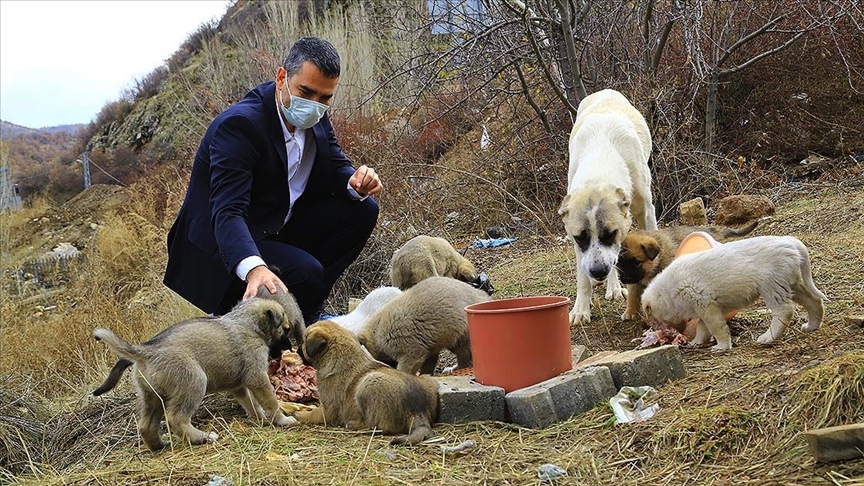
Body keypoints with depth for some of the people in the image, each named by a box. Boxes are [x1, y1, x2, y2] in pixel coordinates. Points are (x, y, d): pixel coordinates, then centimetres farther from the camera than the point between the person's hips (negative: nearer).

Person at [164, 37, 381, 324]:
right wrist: (254, 268, -56)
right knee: (305, 272, -31)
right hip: (225, 246, -8)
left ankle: (306, 311, 2)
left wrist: (357, 182, -21)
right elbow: (227, 213, -37)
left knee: (362, 210, -4)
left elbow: (336, 166, 6)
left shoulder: (315, 118, -4)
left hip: (279, 226, 8)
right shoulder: (238, 125, -28)